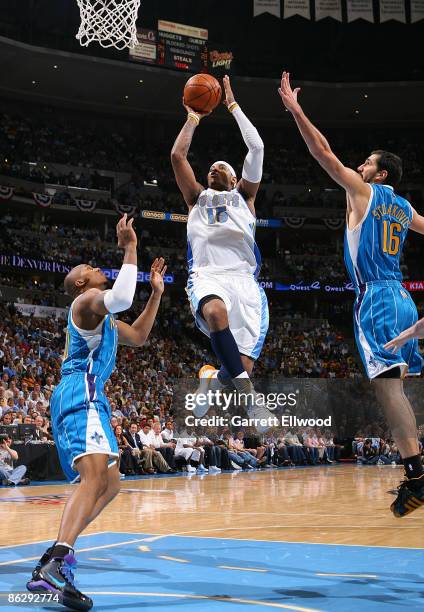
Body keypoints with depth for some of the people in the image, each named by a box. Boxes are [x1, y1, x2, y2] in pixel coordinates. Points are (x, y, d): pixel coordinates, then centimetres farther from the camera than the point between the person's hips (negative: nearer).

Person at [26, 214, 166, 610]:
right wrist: (130, 249, -14)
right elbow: (122, 298, -24)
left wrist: (156, 293, 32)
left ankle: (52, 561, 6)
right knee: (95, 478, -28)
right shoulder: (87, 299, -2)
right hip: (81, 396, -11)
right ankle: (57, 565, -45)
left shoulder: (103, 315, 29)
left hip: (81, 399, 11)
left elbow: (138, 337, 37)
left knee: (110, 484, 14)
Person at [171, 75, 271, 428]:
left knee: (244, 366, -13)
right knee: (216, 311, -40)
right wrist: (193, 118, 28)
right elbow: (177, 155, 19)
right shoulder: (198, 197, 29)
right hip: (207, 276, 0)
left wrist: (233, 105, 21)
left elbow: (257, 147, 16)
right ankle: (248, 397, -37)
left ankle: (215, 379, 24)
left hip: (243, 278, 1)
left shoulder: (244, 195, 26)